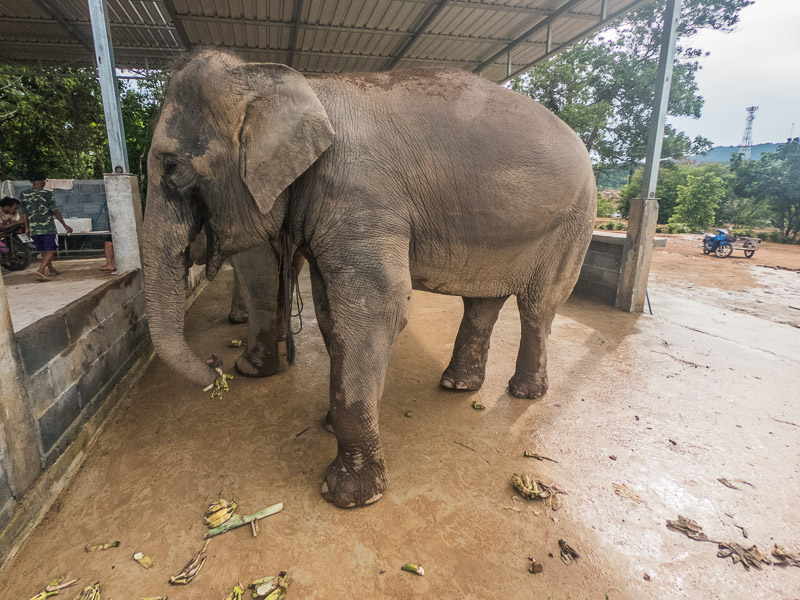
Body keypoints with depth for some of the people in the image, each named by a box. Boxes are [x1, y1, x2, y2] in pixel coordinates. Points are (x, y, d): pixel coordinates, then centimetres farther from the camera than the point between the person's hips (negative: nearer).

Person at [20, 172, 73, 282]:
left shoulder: (23, 195, 6)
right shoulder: (47, 194, -9)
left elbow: (24, 213, 9)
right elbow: (55, 211, -8)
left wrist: (27, 228, 16)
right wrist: (65, 225, 0)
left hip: (33, 230, 5)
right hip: (48, 228, -5)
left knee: (44, 252, 18)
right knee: (49, 251, -2)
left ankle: (51, 270, 31)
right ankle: (40, 271, -18)